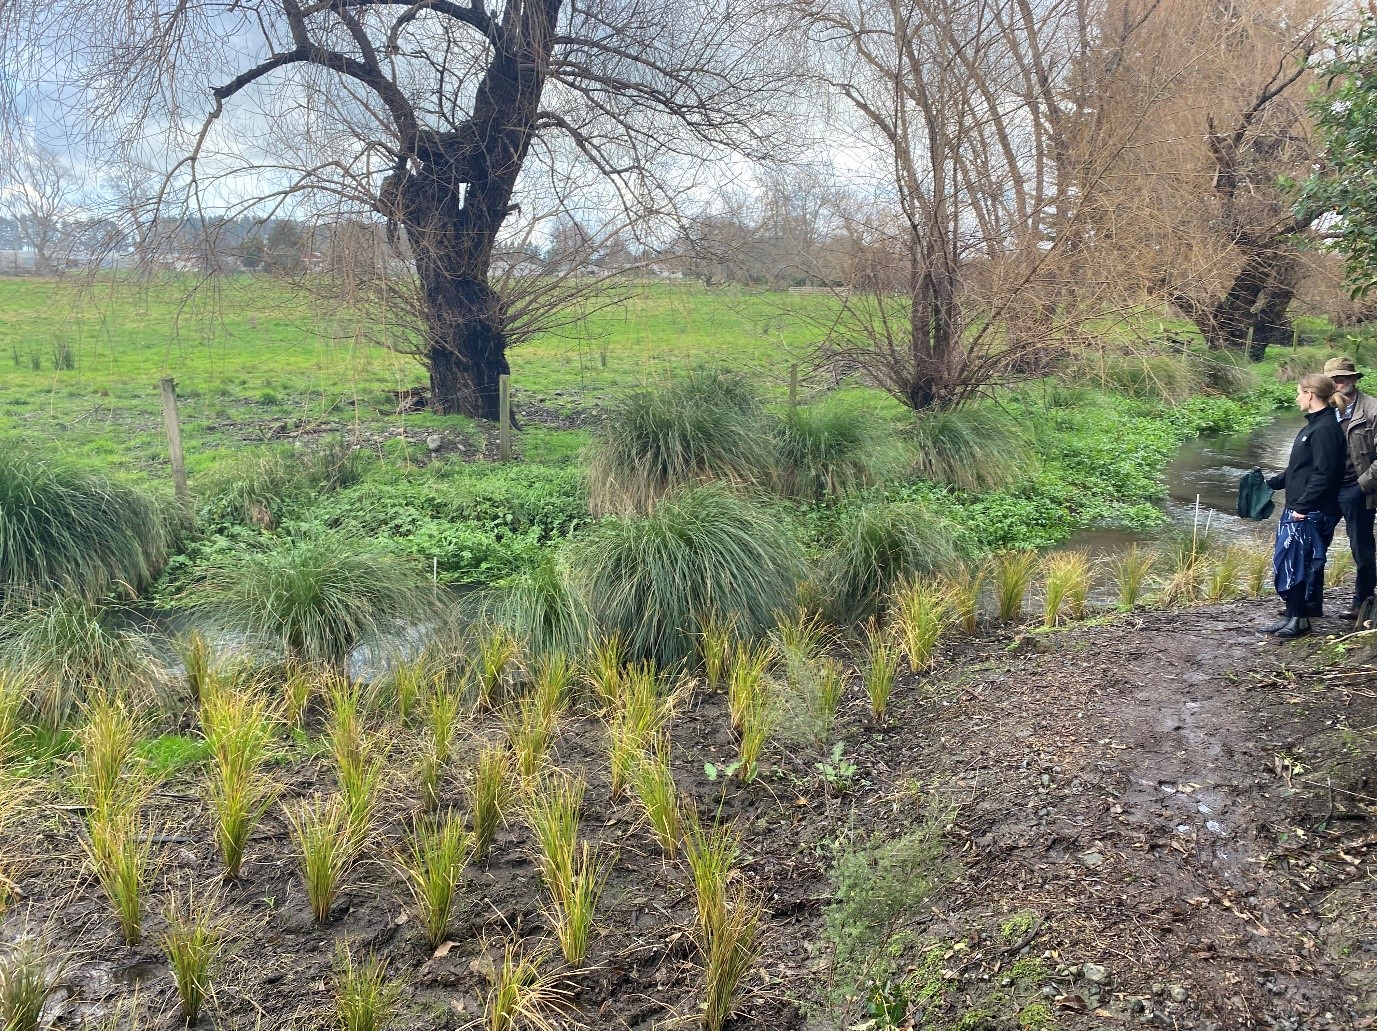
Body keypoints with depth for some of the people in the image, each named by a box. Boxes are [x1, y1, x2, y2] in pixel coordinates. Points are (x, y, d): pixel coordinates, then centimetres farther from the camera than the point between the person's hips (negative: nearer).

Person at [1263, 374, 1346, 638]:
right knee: (1285, 562, 14)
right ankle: (1294, 615, 23)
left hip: (1310, 513, -10)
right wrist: (1273, 482, 25)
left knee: (1296, 564, -7)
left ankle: (1299, 618, 0)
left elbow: (1323, 474, -21)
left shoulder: (1325, 429, -16)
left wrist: (1303, 506, -22)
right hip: (1297, 510, 10)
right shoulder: (1313, 426, 16)